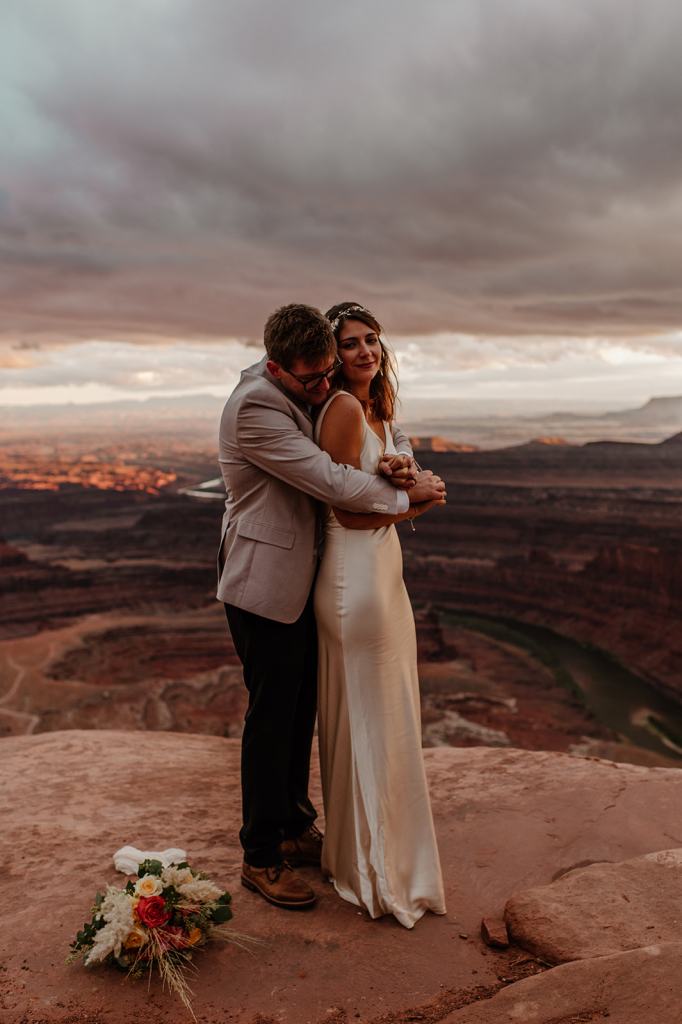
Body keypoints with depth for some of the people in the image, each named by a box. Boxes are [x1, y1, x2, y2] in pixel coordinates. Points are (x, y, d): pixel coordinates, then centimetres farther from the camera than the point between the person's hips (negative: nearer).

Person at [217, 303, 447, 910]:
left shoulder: (315, 395, 5)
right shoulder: (255, 406, -22)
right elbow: (333, 484, -26)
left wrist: (402, 456, -10)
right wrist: (409, 495, -12)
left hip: (301, 577, 8)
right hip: (266, 582, -8)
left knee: (301, 709, 18)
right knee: (272, 717, 2)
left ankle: (295, 827, 36)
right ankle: (261, 858, 19)